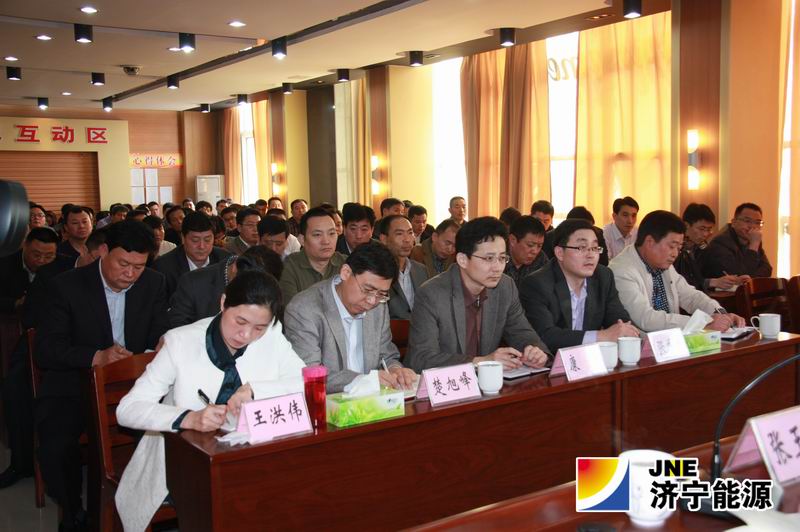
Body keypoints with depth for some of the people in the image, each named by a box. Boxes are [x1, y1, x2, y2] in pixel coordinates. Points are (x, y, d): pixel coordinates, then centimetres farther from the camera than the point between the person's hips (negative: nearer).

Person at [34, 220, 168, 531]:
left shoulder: (153, 284, 3)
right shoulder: (66, 286, -7)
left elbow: (160, 337, 6)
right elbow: (45, 350, -12)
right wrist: (97, 357, -28)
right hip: (74, 387, -2)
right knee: (56, 447, -28)